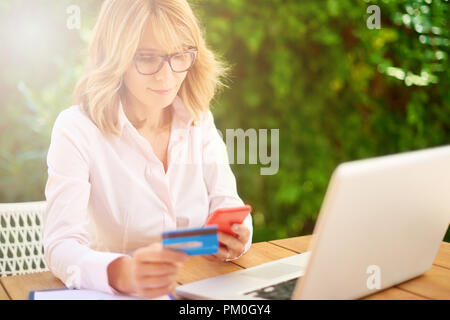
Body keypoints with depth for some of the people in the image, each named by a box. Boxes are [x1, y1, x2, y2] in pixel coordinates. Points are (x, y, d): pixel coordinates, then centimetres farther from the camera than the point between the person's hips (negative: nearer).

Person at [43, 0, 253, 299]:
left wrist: (232, 237, -22)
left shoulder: (199, 120, 5)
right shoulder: (77, 128, -11)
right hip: (113, 293, -2)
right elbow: (61, 245, -19)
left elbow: (226, 203, 1)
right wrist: (123, 273, -40)